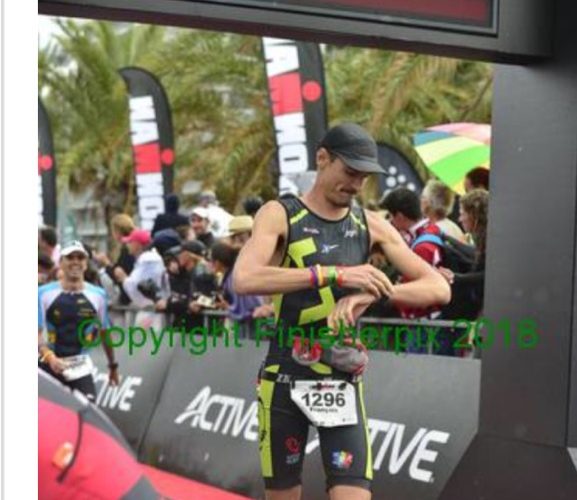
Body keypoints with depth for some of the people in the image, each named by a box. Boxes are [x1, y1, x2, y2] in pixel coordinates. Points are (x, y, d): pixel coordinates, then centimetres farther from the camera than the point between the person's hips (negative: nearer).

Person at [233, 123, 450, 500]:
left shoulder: (371, 225, 3)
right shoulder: (280, 215, -5)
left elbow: (439, 288, -3)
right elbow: (244, 280, -24)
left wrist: (371, 295, -21)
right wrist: (334, 274, -30)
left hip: (343, 382, 2)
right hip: (284, 380, -1)